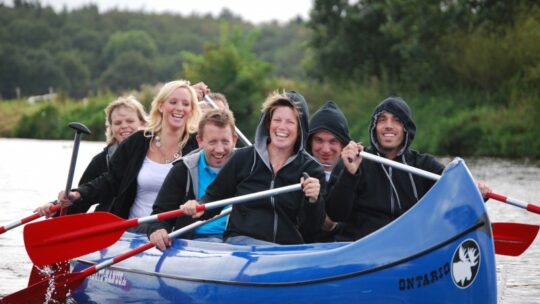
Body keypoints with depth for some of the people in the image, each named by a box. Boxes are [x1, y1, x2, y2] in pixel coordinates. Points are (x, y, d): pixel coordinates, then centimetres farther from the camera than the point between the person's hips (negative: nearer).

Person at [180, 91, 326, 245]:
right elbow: (214, 196, 13)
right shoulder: (243, 158, 6)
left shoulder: (311, 170, 5)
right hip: (239, 240, -2)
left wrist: (313, 200, -16)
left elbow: (311, 227, 2)